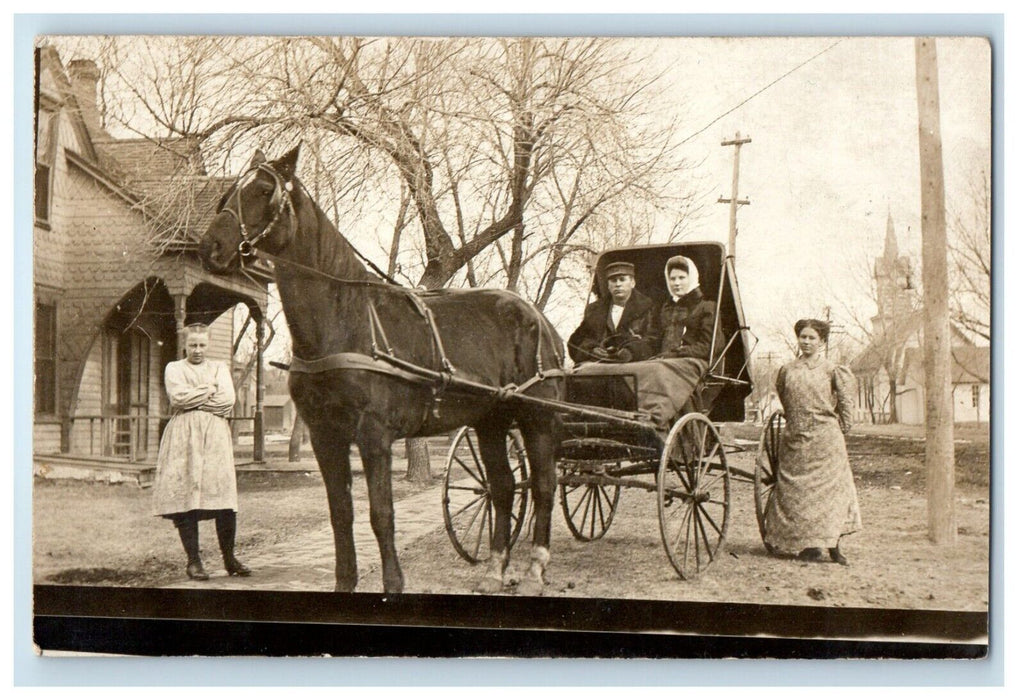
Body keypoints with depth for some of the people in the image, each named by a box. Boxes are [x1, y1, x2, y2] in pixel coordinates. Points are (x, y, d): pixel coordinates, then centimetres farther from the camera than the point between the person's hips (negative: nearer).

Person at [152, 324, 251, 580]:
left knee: (224, 497, -7)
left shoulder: (219, 369, 19)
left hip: (215, 436, 2)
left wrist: (194, 399, -2)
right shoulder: (174, 368, 14)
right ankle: (193, 561, 0)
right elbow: (178, 396, -6)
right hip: (184, 437, -1)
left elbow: (228, 401, 2)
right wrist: (210, 390, 1)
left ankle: (229, 558, 2)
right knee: (186, 497, -7)